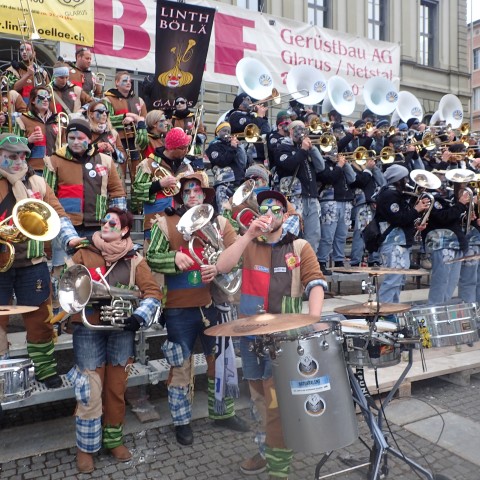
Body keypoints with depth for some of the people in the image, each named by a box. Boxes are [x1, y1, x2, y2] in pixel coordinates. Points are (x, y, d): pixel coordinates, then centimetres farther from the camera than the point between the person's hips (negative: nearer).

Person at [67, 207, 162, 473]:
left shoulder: (134, 260, 3)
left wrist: (139, 316, -18)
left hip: (121, 331, 1)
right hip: (88, 330, -1)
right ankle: (85, 448, 19)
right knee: (90, 392, 0)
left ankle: (114, 440, 31)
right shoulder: (83, 253, 4)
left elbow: (153, 293, -2)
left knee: (116, 389, 12)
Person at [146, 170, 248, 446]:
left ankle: (223, 413, 35)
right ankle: (182, 421, 28)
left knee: (220, 359, 15)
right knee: (181, 364, 10)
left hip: (214, 304, 3)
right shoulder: (166, 223, 0)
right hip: (179, 308, -2)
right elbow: (151, 258, -5)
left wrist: (218, 268, -17)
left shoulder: (220, 222, 6)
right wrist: (174, 259, -22)